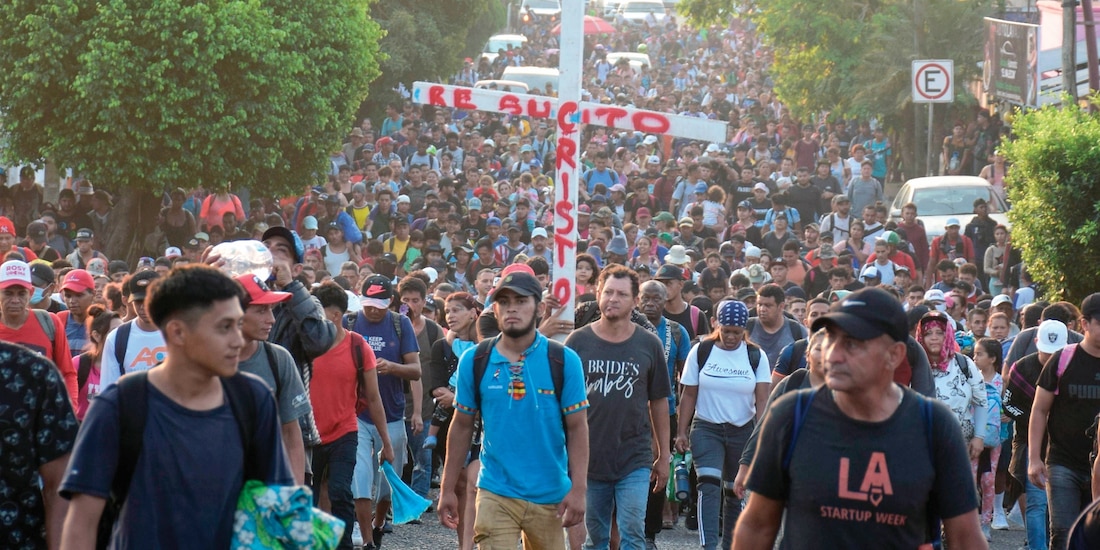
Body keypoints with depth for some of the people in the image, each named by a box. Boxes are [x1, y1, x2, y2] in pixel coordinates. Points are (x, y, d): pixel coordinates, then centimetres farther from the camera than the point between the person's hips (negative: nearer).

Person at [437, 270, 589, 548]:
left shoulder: (564, 361, -2)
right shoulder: (474, 361, 2)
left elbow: (577, 428, -2)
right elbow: (461, 426, 8)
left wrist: (578, 489, -11)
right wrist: (447, 490, 7)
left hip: (551, 496, 0)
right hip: (496, 495, 0)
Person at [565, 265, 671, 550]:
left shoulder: (649, 345, 1)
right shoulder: (578, 342, 0)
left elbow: (659, 402, 8)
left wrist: (663, 455, 8)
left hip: (635, 461, -1)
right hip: (589, 459, 1)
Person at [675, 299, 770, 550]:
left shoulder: (756, 356, -2)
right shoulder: (701, 352, -2)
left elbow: (762, 399, -6)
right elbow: (689, 395, 1)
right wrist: (682, 432, -2)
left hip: (743, 432, 1)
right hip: (706, 428, -1)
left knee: (735, 491, 9)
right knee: (709, 486, -18)